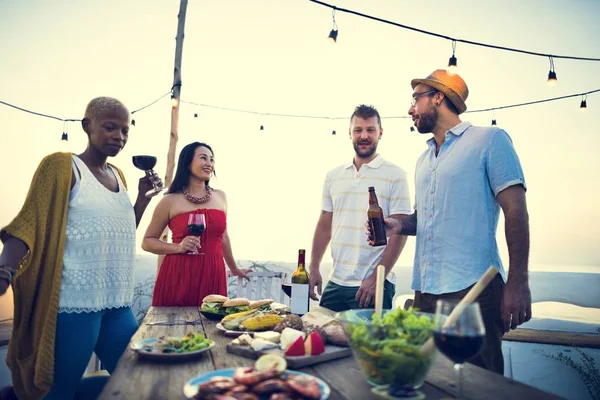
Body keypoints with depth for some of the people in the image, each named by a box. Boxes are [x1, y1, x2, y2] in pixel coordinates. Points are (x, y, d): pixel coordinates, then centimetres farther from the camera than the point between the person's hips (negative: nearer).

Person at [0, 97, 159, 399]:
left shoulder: (117, 175, 14)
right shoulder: (62, 165, -5)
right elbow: (31, 223, -12)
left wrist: (144, 195, 7)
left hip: (117, 303, 7)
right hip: (74, 303, -6)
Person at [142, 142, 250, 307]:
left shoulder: (220, 197, 9)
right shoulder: (170, 201, -1)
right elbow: (147, 242, 6)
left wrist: (234, 268, 30)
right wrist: (178, 247, -11)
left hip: (213, 275, 3)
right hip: (177, 276, -2)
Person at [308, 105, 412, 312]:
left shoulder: (395, 175, -5)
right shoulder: (334, 176, 9)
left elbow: (399, 232, -9)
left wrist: (376, 278, -14)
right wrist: (313, 269, 7)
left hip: (374, 286, -4)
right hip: (335, 283, 4)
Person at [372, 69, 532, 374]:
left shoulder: (489, 140, -1)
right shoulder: (424, 159, 19)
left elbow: (515, 210, -8)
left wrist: (518, 283, -14)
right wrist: (399, 225, 3)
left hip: (473, 289, -6)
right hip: (425, 291, 7)